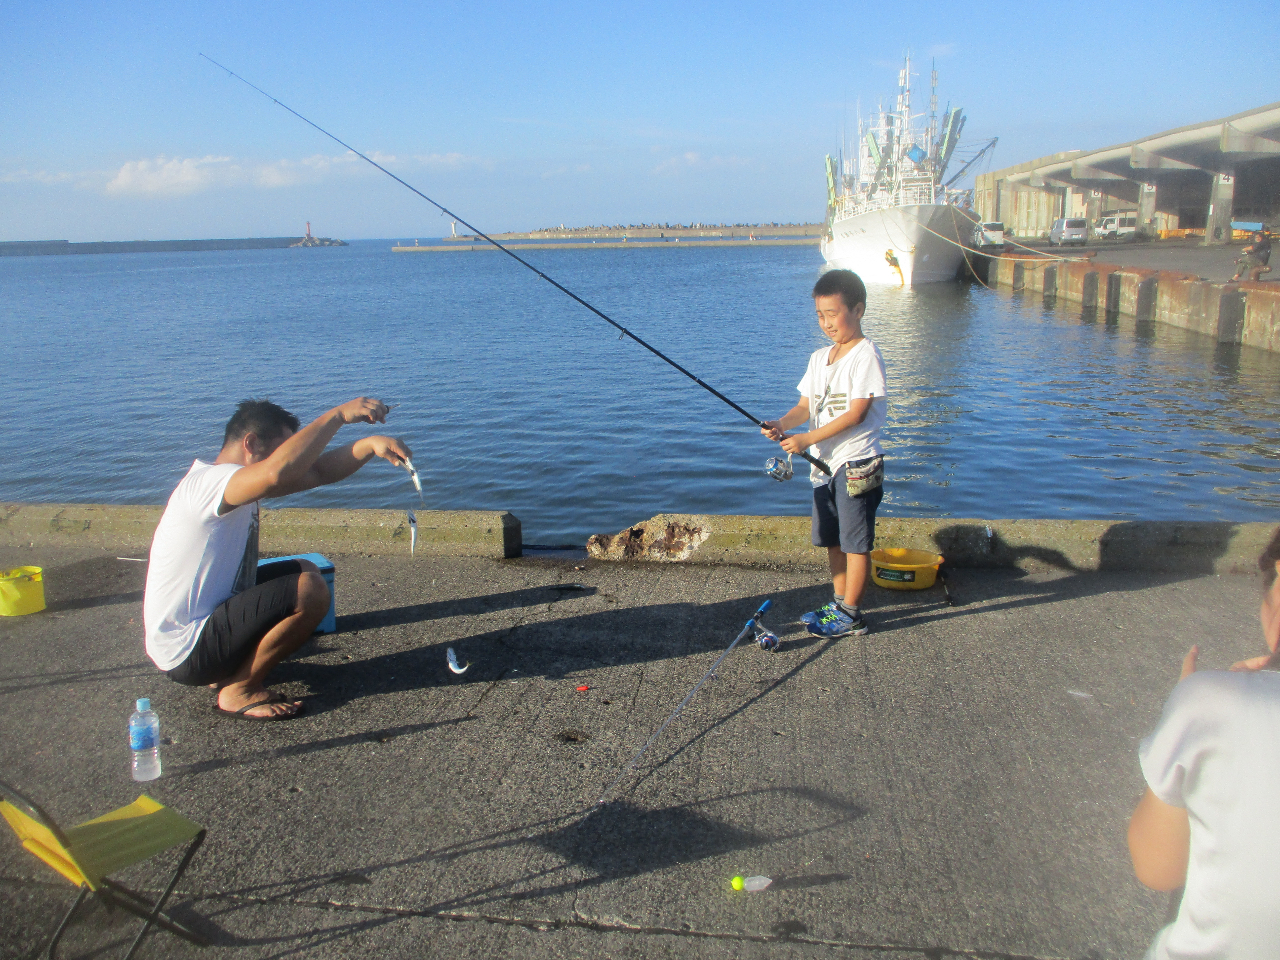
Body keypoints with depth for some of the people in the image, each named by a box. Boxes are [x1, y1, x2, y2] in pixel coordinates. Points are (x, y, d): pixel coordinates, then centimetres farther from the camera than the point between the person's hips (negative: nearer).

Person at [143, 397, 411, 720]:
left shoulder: (235, 480, 9)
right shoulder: (206, 482, -22)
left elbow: (318, 472, 7)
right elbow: (278, 472, -44)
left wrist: (370, 444, -9)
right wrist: (338, 414, -34)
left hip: (209, 619, 11)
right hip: (186, 654, -11)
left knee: (303, 571, 17)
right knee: (310, 590, -22)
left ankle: (232, 671, 13)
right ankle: (239, 690, -7)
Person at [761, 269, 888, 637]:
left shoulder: (866, 356, -12)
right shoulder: (819, 358, 12)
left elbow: (856, 414, -18)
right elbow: (805, 406, 9)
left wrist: (807, 439, -21)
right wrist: (782, 423, -12)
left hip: (855, 463, -8)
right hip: (824, 463, 8)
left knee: (855, 542, -1)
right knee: (832, 539, 16)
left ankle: (850, 615, 8)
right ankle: (840, 603, 29)